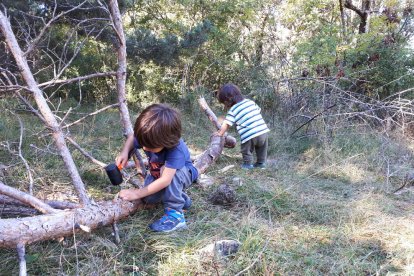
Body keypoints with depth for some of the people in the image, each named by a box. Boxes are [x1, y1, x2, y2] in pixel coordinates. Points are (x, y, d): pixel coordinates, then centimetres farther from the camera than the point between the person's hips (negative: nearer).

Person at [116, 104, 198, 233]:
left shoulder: (176, 149, -43)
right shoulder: (149, 139, -25)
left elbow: (165, 180, -48)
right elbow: (131, 137, -1)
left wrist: (137, 193, -42)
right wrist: (124, 152, -23)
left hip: (183, 174, -5)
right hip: (157, 174, 6)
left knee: (165, 168, -38)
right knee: (148, 198, -21)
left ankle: (175, 214, -28)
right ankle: (182, 199, 8)